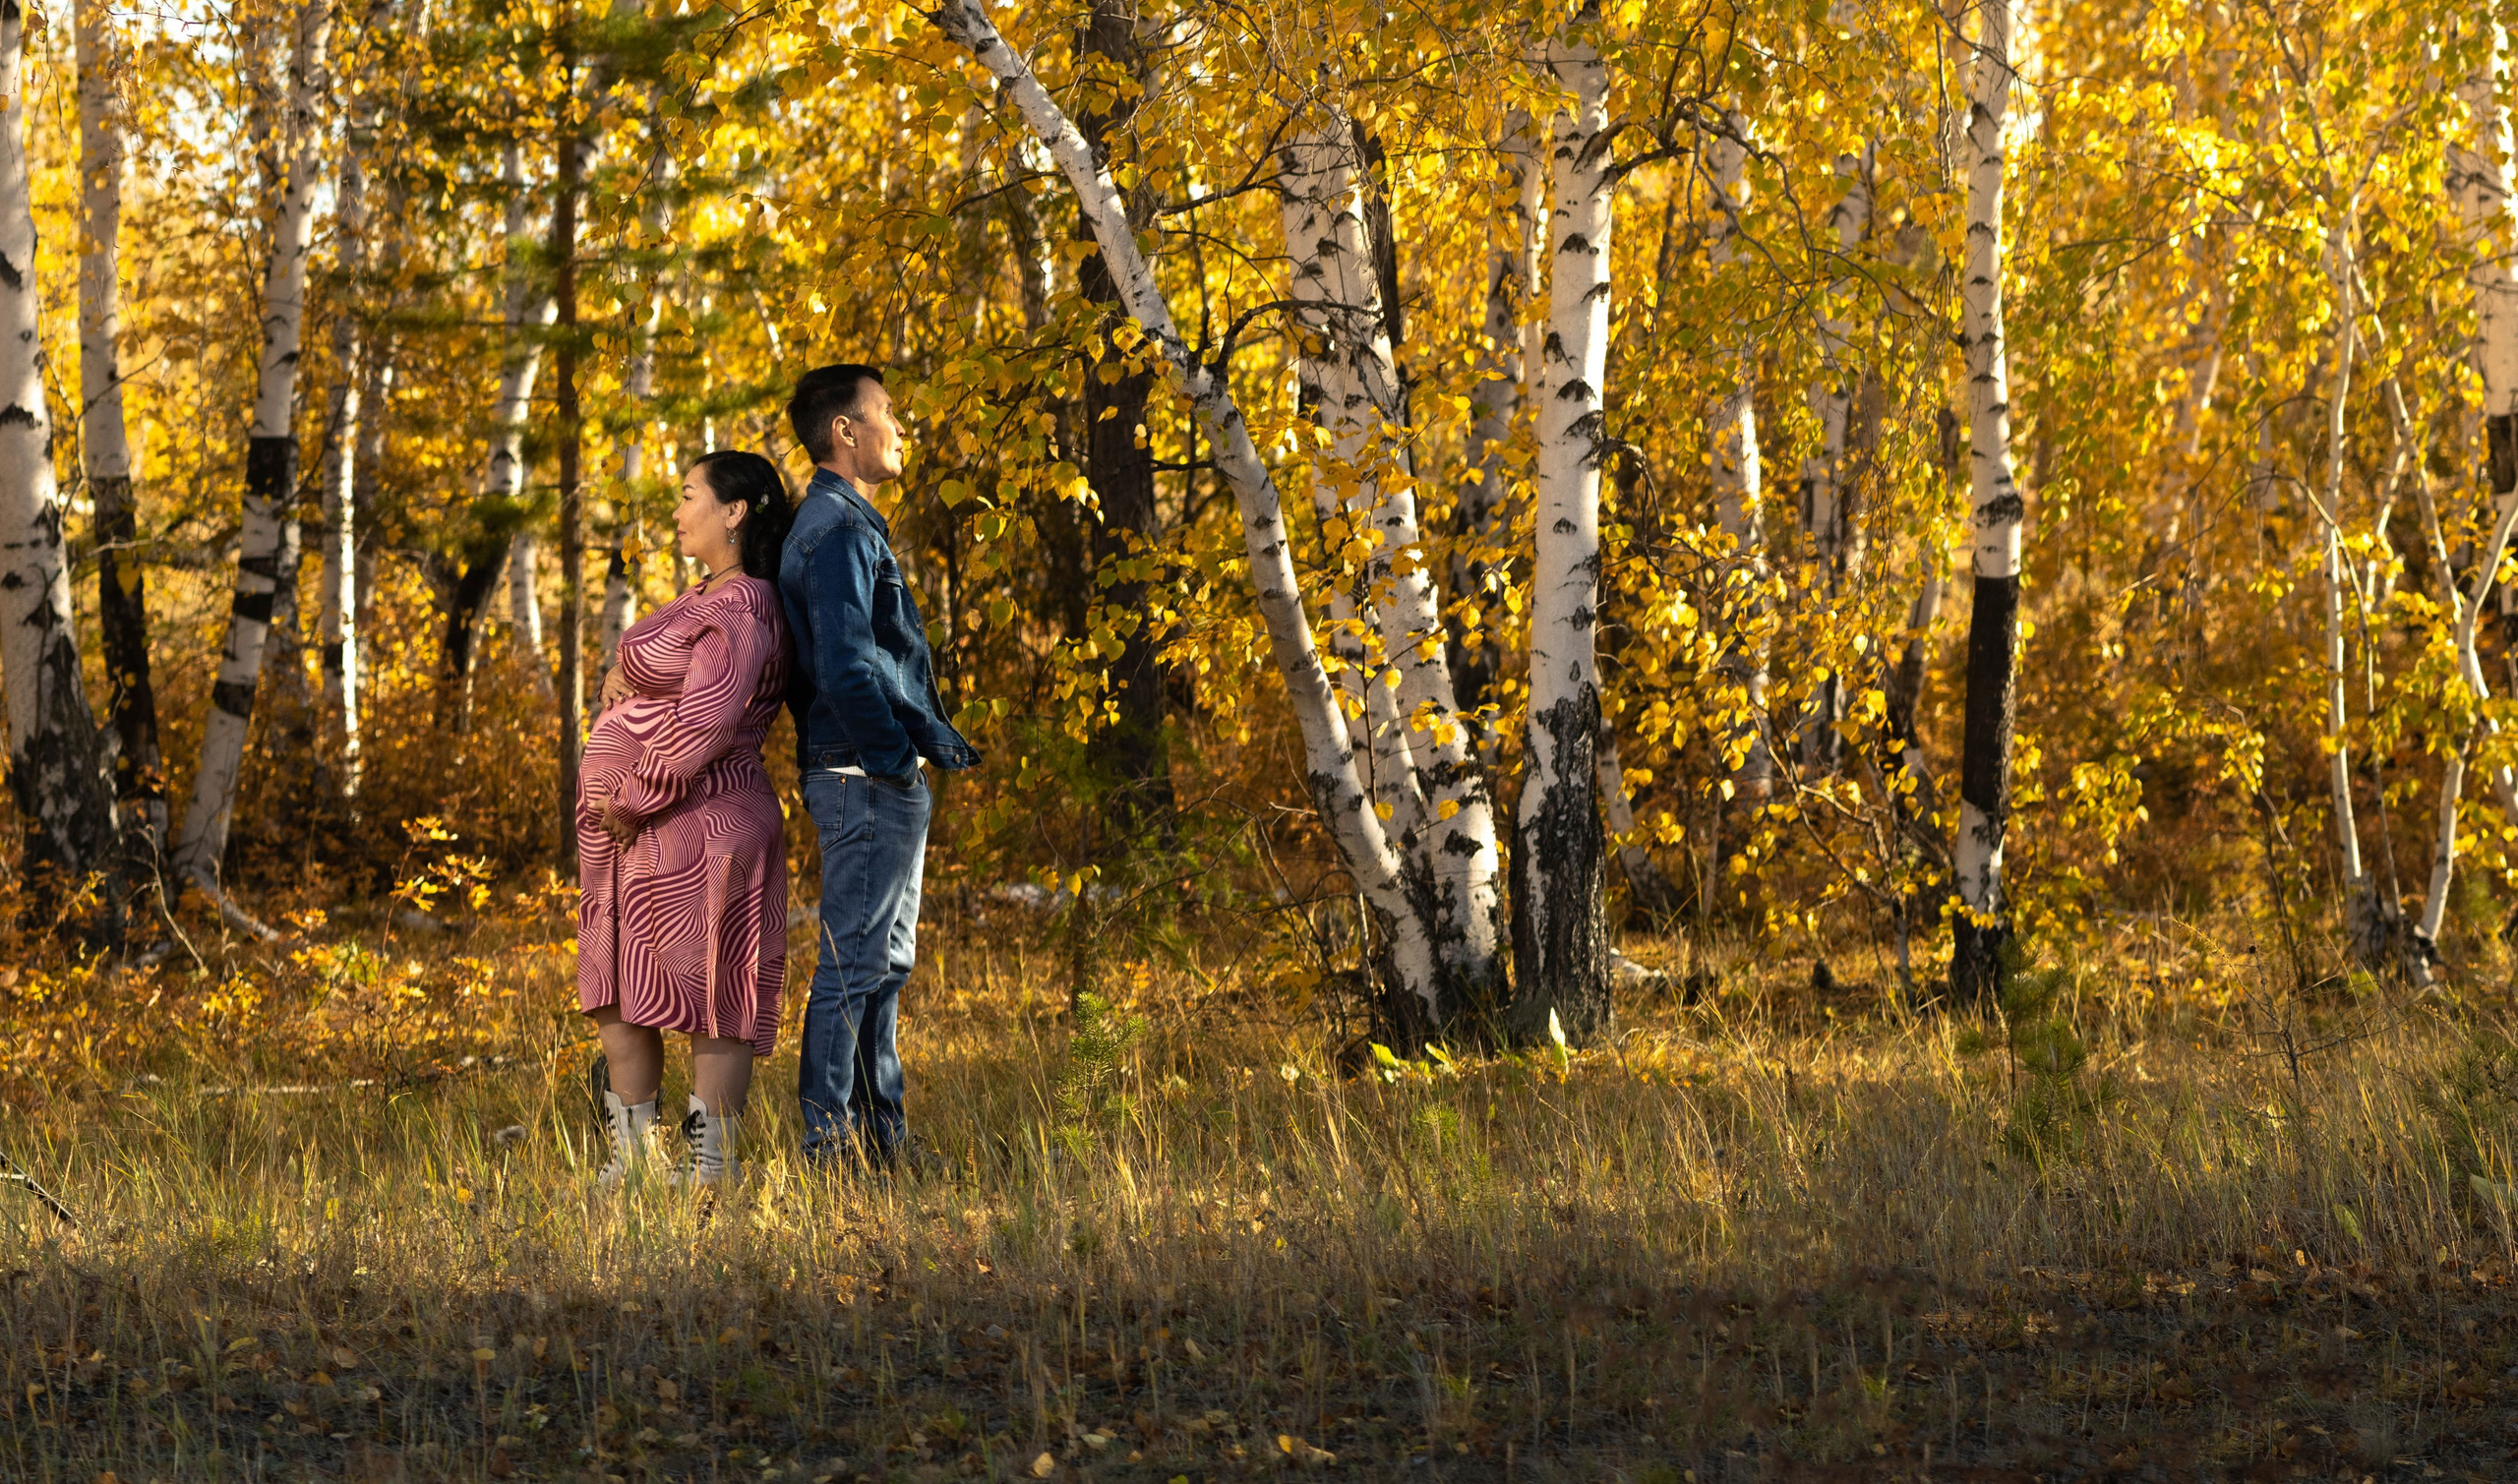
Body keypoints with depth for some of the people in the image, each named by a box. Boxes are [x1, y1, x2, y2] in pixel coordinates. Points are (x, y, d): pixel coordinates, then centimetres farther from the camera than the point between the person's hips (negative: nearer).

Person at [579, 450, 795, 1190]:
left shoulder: (739, 617, -16)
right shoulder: (707, 600, 16)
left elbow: (702, 725, -23)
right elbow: (658, 669, 29)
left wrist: (631, 802, -17)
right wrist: (621, 669, 5)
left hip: (691, 828, -11)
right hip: (641, 834, 11)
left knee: (706, 990, -5)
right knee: (618, 992, 13)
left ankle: (713, 1164, -2)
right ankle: (630, 1159, 19)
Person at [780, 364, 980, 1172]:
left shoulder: (846, 525, 19)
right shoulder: (837, 530, -15)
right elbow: (845, 667, -25)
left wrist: (932, 734, 15)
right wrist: (895, 756, -19)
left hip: (884, 779, 11)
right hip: (867, 777, -11)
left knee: (885, 962, 14)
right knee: (853, 963, -8)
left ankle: (881, 1134, 19)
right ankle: (831, 1141, -5)